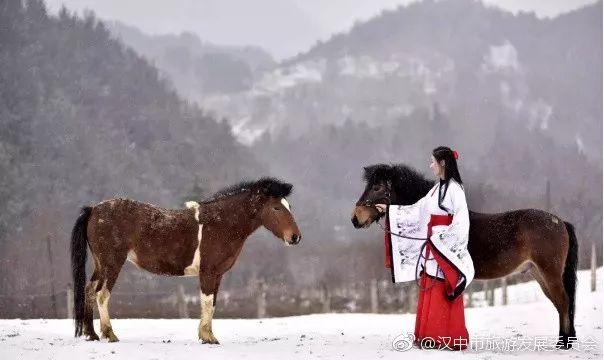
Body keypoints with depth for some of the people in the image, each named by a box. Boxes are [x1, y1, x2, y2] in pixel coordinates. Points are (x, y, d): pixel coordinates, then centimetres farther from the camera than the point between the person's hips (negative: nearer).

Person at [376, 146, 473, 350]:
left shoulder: (454, 188, -12)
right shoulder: (437, 189, 15)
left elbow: (462, 220, -17)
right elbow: (417, 209, 24)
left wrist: (445, 238, -19)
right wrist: (389, 209, 26)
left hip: (447, 248, -9)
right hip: (432, 248, 9)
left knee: (445, 294, -7)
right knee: (430, 291, 10)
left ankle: (451, 339, -3)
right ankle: (431, 336, 14)